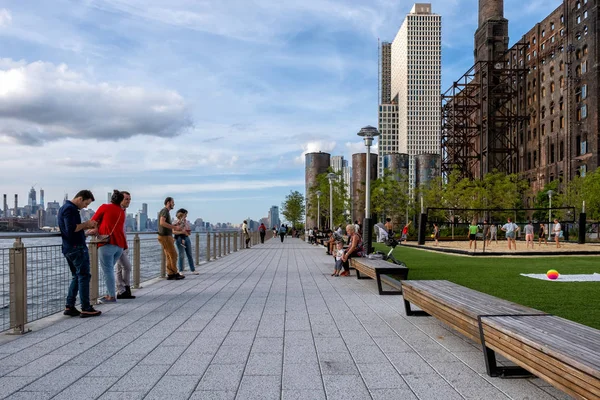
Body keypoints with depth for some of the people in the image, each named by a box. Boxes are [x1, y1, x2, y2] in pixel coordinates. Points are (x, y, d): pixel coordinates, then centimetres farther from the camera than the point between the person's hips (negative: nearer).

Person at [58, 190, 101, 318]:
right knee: (84, 276, -5)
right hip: (77, 247, -10)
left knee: (76, 277, 15)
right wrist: (86, 224, -12)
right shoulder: (70, 209, -14)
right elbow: (71, 229, -25)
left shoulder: (64, 208, 18)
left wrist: (87, 226, 10)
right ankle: (86, 309, -2)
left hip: (68, 249, 10)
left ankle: (69, 306, 13)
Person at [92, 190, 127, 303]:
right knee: (110, 269, 16)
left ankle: (112, 296, -2)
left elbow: (93, 221, 10)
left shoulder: (105, 207, 3)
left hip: (107, 243, -6)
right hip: (120, 245, 6)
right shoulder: (122, 212, 18)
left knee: (108, 270, -2)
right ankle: (109, 293, 16)